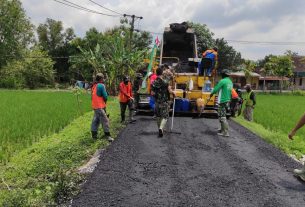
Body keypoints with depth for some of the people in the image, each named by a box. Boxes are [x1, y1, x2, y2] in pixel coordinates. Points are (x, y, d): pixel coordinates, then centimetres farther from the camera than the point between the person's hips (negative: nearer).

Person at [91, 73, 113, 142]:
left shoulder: (94, 86, 11)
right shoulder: (101, 85, -15)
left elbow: (93, 96, 15)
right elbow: (105, 96, -14)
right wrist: (105, 101, 7)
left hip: (95, 106, 9)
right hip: (100, 106, -9)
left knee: (96, 120, 16)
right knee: (105, 120, -5)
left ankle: (94, 134, 22)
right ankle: (107, 135, -3)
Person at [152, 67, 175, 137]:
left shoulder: (154, 83, -1)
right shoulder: (165, 81, -11)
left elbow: (153, 93, -2)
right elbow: (170, 91, -15)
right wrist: (173, 93, 6)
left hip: (157, 102, 4)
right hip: (165, 102, -4)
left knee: (158, 116, 16)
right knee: (165, 116, 0)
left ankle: (160, 129, 28)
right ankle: (161, 128, -20)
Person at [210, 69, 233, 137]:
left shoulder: (222, 81, -14)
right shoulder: (230, 82, 12)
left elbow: (216, 89, -11)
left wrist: (211, 93, 8)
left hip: (222, 101, -9)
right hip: (228, 100, 9)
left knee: (222, 117, -6)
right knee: (222, 115, 20)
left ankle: (226, 132, -7)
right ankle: (222, 129, 31)